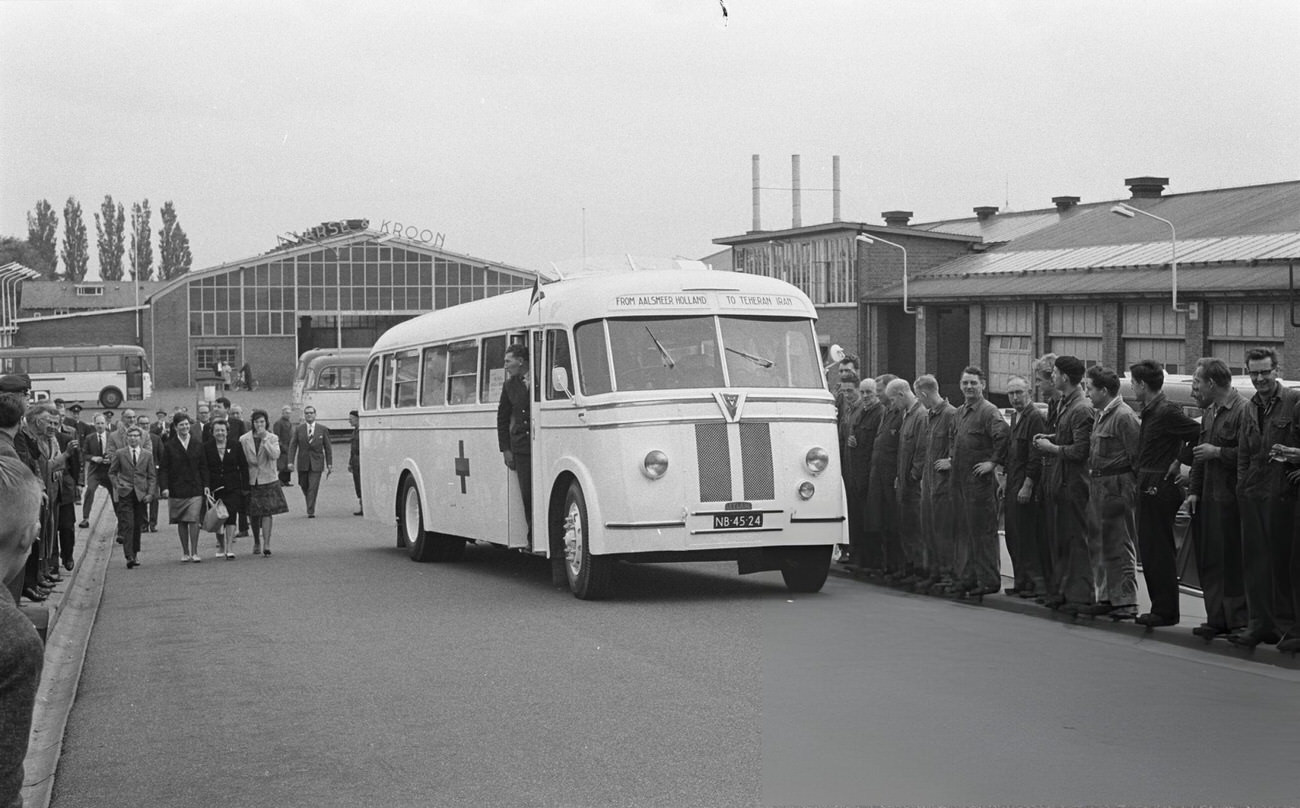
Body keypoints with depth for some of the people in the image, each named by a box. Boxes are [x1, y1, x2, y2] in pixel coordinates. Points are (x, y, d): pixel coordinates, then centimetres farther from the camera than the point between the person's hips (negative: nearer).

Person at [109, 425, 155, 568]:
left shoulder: (147, 455, 8)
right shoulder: (119, 454, 4)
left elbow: (152, 476, 9)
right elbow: (112, 472, 11)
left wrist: (150, 493, -1)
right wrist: (117, 486, -5)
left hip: (141, 494, 2)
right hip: (125, 494, -2)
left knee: (137, 526, 8)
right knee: (127, 525, -11)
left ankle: (135, 553, 22)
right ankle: (129, 557, -16)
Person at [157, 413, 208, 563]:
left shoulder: (198, 444, 5)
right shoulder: (169, 446, 1)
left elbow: (203, 466, 8)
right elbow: (163, 469, 0)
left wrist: (205, 485, 1)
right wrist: (164, 487, -10)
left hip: (195, 489, 0)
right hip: (177, 490, 0)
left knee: (194, 520, -8)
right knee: (181, 522, 7)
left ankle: (194, 552, -2)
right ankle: (185, 552, 16)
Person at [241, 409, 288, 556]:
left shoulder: (272, 438, 0)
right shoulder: (244, 439, 0)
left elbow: (275, 455, -17)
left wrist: (264, 439, -20)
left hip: (268, 480, -1)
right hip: (251, 481, 1)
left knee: (267, 513, -9)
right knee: (253, 515, 8)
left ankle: (266, 545, -10)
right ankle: (256, 542, 28)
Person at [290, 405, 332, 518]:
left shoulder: (323, 430, 2)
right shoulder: (299, 429, 3)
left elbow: (327, 448, 4)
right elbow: (292, 446, 1)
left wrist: (329, 465, 1)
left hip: (316, 463, -2)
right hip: (303, 463, 2)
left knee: (313, 488, -9)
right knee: (304, 486, 11)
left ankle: (311, 512, -7)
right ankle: (310, 506, 34)